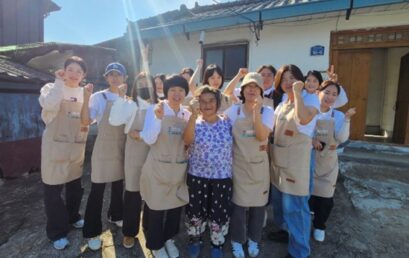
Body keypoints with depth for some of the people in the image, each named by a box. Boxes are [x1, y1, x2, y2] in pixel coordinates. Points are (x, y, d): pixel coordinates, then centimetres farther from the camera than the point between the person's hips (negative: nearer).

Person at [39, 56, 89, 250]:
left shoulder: (85, 94, 8)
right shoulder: (52, 88, -4)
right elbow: (48, 105, -27)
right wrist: (59, 82, -20)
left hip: (77, 147, 4)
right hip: (55, 146, -4)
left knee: (75, 185, 17)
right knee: (53, 189, 2)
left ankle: (72, 217, 39)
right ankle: (57, 232, 18)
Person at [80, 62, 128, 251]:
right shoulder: (98, 97, -7)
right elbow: (86, 121, -15)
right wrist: (86, 99, -26)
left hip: (122, 148, 5)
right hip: (104, 148, -4)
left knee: (118, 185, 19)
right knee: (97, 190, 3)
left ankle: (115, 215, 43)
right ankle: (92, 232, 18)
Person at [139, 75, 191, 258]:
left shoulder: (187, 114, 3)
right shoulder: (154, 110, -8)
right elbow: (149, 140, -17)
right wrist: (158, 118, -28)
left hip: (180, 169, 4)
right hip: (158, 168, -4)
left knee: (177, 206, 18)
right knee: (156, 208, 11)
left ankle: (169, 239, 45)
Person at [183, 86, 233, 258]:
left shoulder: (227, 123, -1)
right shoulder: (194, 123, -3)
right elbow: (187, 140, -26)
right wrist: (194, 115, -30)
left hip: (222, 178, 1)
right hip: (197, 177, 0)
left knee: (220, 214, 13)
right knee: (195, 212, 15)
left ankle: (217, 244, 39)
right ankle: (194, 240, 42)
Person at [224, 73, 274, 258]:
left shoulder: (267, 111, -4)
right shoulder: (233, 111, -2)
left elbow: (262, 135, -19)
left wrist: (256, 110, -24)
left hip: (259, 166, 1)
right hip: (238, 165, 0)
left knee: (258, 204, 13)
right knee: (238, 203, 8)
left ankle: (253, 240, 36)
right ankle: (237, 240, 31)